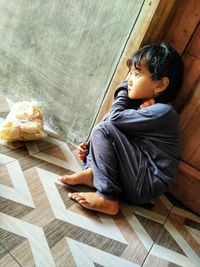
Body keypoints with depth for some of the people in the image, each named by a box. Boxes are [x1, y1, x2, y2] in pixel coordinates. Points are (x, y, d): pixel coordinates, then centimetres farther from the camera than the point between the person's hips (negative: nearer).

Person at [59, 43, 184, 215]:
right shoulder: (144, 106, 11)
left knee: (103, 129, -18)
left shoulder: (162, 112, -16)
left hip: (147, 186, -8)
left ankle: (107, 198, -19)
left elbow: (115, 117, -22)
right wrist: (92, 147, -1)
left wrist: (125, 88, -6)